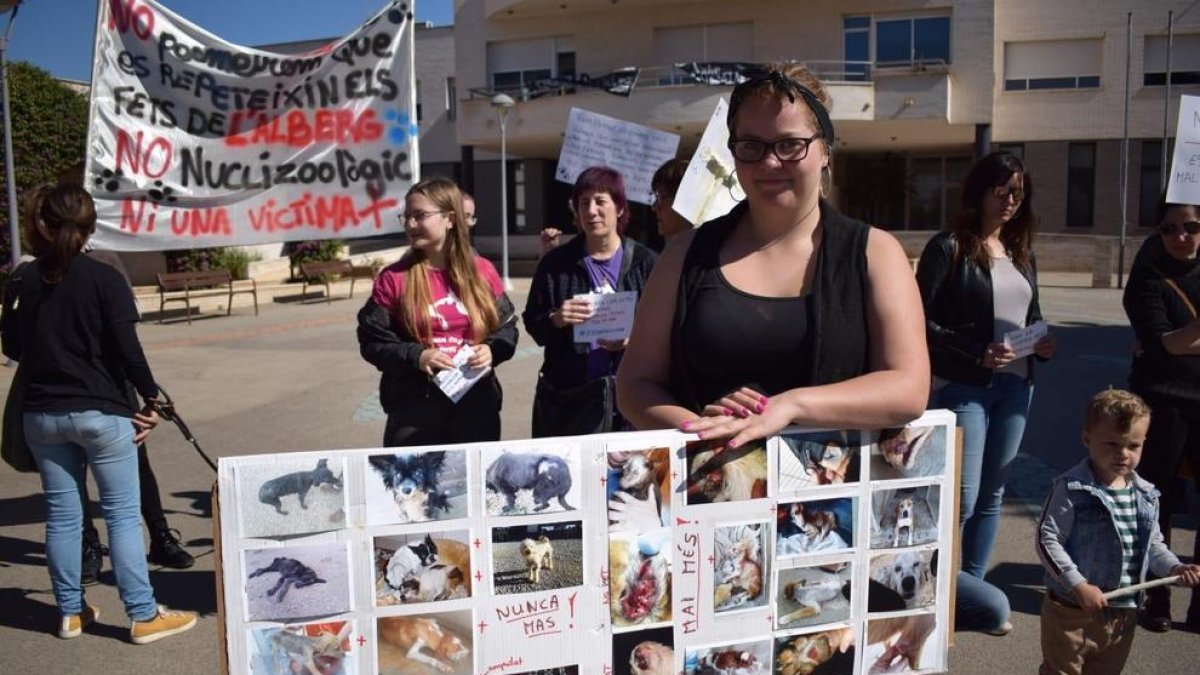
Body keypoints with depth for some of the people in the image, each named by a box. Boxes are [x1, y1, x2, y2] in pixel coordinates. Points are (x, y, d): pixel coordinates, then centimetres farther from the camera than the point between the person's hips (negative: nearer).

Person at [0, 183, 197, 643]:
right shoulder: (104, 279, -10)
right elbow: (127, 348, -14)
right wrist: (151, 399, -4)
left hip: (42, 415, 5)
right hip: (101, 412, -4)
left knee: (61, 515, 13)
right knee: (122, 515, 0)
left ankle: (71, 612, 23)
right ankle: (144, 617, 4)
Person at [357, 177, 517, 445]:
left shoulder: (482, 271, 2)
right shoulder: (393, 278, -3)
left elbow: (506, 328, 9)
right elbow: (372, 341, -3)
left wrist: (491, 351, -12)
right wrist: (415, 357, -19)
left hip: (477, 405, 2)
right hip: (414, 410, -1)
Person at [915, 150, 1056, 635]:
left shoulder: (1022, 254, 13)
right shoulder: (949, 248, -7)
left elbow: (1032, 318, 21)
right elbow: (921, 321, -12)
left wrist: (1041, 343, -1)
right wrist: (978, 353, -19)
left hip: (1014, 386, 7)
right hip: (962, 387, -6)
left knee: (992, 493, 13)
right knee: (962, 497, -5)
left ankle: (970, 591, 26)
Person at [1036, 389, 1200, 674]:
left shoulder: (1146, 495, 4)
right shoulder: (1071, 490, -17)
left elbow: (1153, 544, 16)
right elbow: (1047, 541, -18)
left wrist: (1175, 567, -3)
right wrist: (1079, 586, -23)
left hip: (1123, 615, 6)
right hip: (1071, 611, -6)